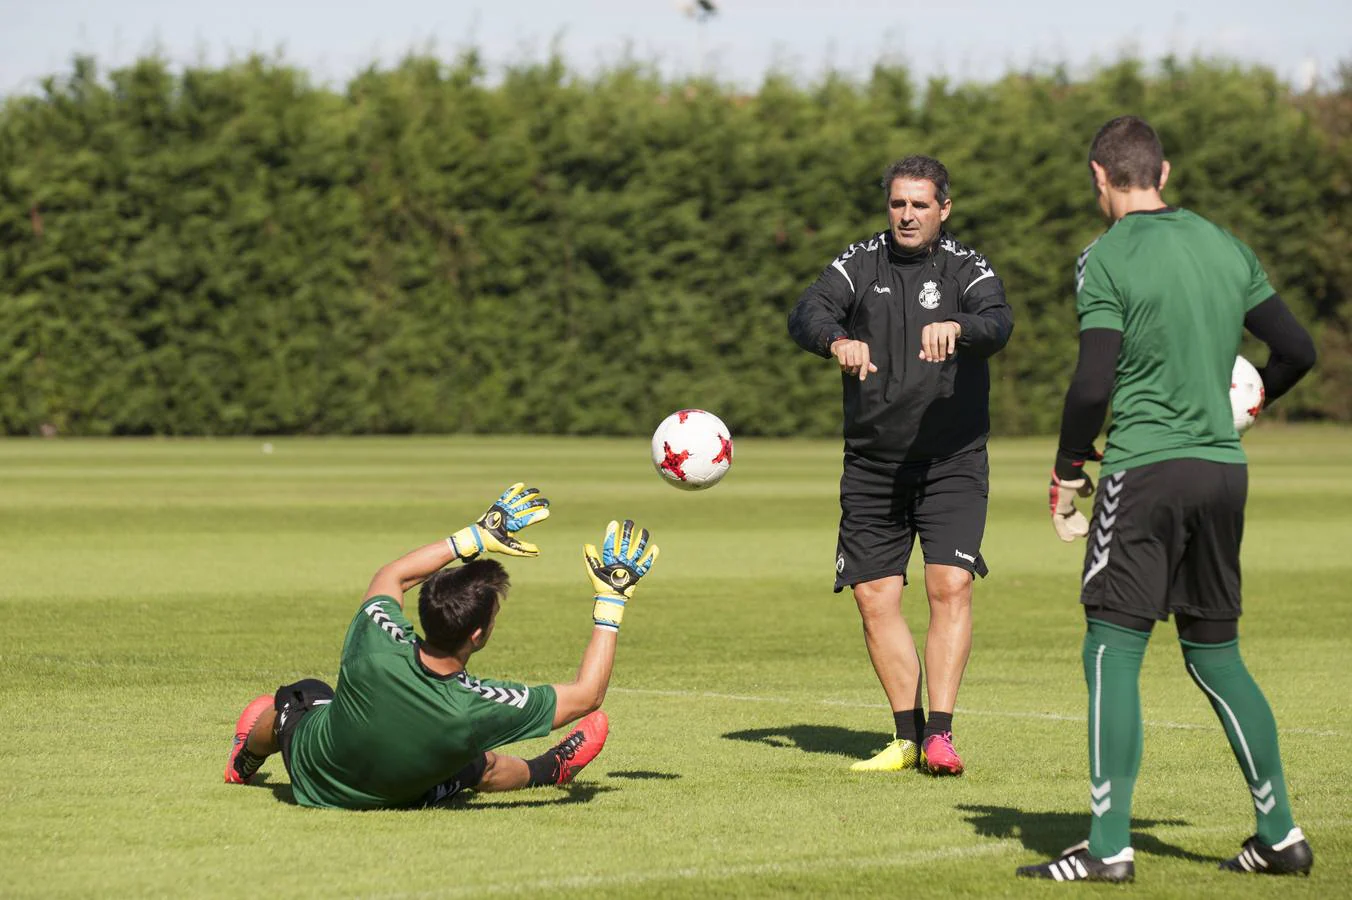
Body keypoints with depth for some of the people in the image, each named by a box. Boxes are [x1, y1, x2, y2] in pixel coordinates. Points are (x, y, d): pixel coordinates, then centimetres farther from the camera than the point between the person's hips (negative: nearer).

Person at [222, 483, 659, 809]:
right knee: (484, 763, 27)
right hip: (399, 798, -1)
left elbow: (390, 576, -14)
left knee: (304, 694, 33)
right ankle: (548, 771, 58)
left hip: (308, 775, 1)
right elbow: (587, 695, -27)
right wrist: (611, 600, -22)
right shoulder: (477, 709, -42)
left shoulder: (375, 650, -39)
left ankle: (243, 765, 62)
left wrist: (478, 535, -9)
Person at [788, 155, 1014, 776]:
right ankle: (907, 736, 12)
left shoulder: (966, 268, -2)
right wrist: (838, 341, -34)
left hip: (952, 462, -3)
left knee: (951, 585, -16)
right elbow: (806, 315, -11)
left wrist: (955, 327, -44)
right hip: (871, 463, 3)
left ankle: (940, 733, -13)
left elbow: (998, 324, -21)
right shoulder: (862, 262, 4)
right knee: (874, 597, 2)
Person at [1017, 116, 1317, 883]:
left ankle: (1110, 846, -7)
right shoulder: (1228, 248, 10)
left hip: (1144, 467, -6)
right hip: (1223, 467, 6)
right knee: (1215, 654, 15)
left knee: (1113, 653, -3)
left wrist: (1069, 469, -1)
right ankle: (1280, 835, 15)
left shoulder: (1107, 259, -8)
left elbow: (1094, 382, -15)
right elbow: (1298, 350, 14)